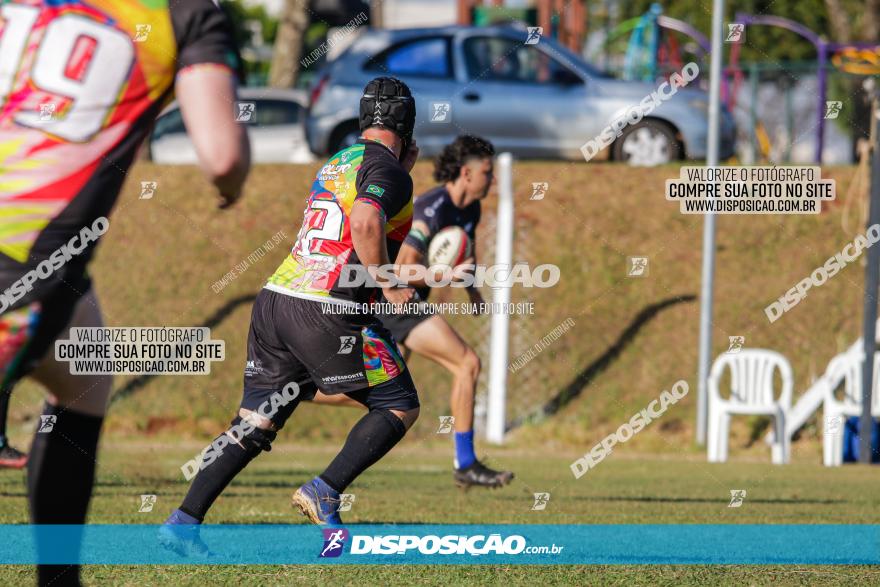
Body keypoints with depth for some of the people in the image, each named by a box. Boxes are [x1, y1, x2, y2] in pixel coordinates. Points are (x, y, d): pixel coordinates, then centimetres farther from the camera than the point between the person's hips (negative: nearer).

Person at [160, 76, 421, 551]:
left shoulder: (337, 163, 21)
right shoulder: (386, 171, -5)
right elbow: (366, 222, -24)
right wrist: (388, 286, -14)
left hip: (275, 298, 8)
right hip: (328, 312, -8)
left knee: (254, 423, 10)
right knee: (400, 406, 6)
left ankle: (184, 521, 2)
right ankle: (324, 494, -7)